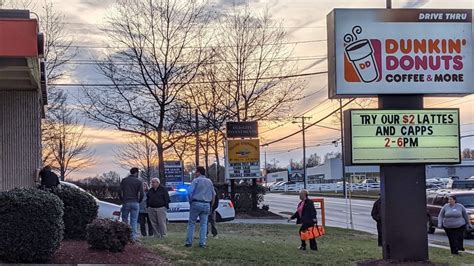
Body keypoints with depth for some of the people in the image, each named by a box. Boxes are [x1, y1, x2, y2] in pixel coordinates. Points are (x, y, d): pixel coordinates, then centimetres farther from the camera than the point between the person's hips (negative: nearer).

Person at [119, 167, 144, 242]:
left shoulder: (124, 180, 5)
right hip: (135, 203, -1)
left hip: (126, 203, 1)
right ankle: (133, 237, -3)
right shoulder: (138, 182, 1)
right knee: (134, 221, 1)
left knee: (124, 220, 9)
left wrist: (122, 200, 13)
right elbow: (142, 194, -5)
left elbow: (120, 192, 0)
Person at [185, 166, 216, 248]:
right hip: (206, 205, 4)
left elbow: (190, 192, -12)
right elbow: (213, 194, 13)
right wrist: (211, 205, 19)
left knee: (191, 223, 3)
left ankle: (189, 242, 2)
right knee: (204, 224, 7)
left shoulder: (196, 180, -3)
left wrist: (191, 202, 1)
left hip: (196, 204, -4)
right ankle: (202, 243, 0)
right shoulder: (209, 182, 13)